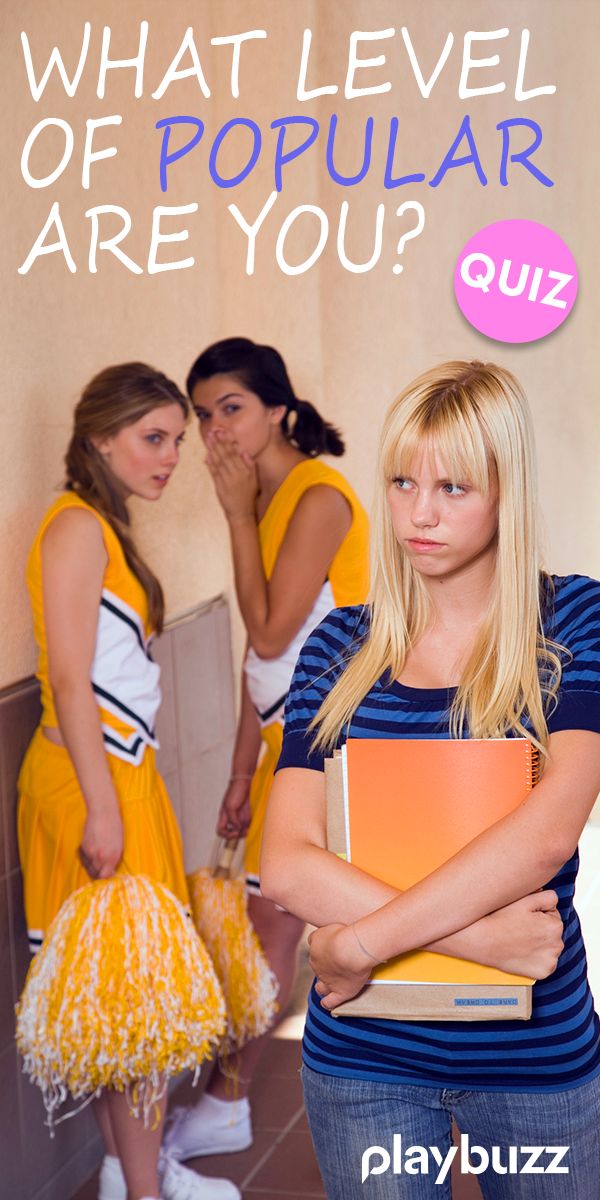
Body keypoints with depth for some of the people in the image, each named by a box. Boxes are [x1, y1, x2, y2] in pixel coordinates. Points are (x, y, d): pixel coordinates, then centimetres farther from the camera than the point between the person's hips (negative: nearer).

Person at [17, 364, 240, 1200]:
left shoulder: (108, 528, 14)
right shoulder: (77, 527, -14)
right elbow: (69, 681, -19)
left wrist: (119, 794, 16)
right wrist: (102, 808, -19)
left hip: (120, 770, 9)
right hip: (94, 780, -9)